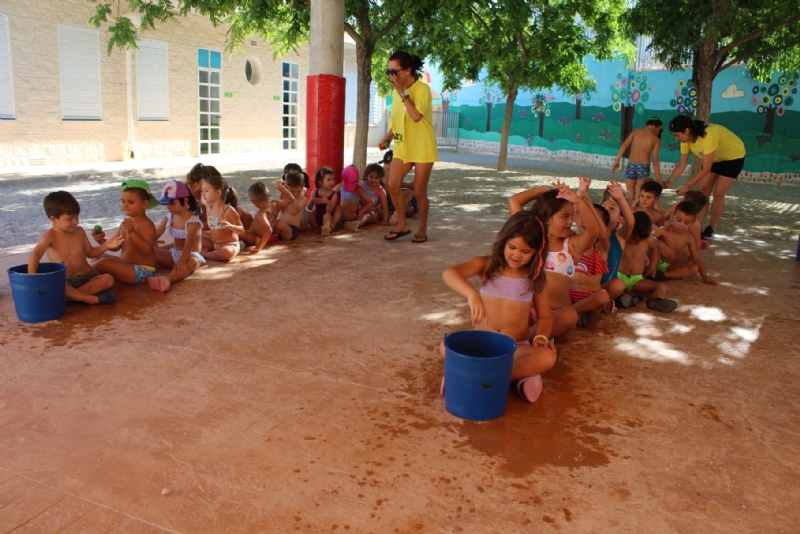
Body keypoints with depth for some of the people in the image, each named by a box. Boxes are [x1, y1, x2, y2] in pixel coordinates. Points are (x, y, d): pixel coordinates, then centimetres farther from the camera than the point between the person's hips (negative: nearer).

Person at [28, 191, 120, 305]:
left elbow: (90, 252, 20)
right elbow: (35, 255, -25)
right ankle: (92, 299, -42)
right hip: (65, 281, -4)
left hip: (87, 276, 4)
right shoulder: (50, 237, -8)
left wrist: (106, 245, 2)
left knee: (108, 279, -26)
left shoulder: (79, 232, 8)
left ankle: (72, 295, -32)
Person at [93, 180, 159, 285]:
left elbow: (147, 250, -31)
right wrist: (101, 240, -10)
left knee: (104, 263, -20)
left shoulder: (146, 225, -19)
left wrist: (132, 232, -38)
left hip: (142, 271, -11)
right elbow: (115, 246, 10)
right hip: (127, 265, 11)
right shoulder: (126, 222, 9)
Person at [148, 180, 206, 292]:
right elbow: (155, 235, 1)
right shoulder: (169, 217, 5)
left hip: (191, 255, -8)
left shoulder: (192, 221, -16)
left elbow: (189, 243, -30)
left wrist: (181, 261, -44)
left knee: (192, 262, -42)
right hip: (174, 254, 8)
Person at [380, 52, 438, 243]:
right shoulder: (398, 90, 7)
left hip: (422, 147, -6)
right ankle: (403, 224, 10)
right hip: (402, 146, 6)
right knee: (393, 185, -6)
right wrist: (388, 136, 4)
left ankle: (422, 229, 17)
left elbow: (416, 116, -28)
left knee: (419, 191, -1)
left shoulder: (422, 89, -14)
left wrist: (402, 92, -23)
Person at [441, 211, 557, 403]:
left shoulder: (536, 278, 3)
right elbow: (449, 273, -23)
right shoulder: (485, 265, -4)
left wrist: (541, 337, -12)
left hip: (516, 348, 1)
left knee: (547, 357, -30)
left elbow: (544, 316, 11)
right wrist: (472, 294, -42)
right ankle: (521, 372, -26)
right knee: (447, 348, -30)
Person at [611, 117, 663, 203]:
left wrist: (616, 161, 1)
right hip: (643, 166, -2)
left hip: (630, 165, 2)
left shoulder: (636, 131, 10)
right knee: (638, 197, 0)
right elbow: (655, 160, 0)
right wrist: (658, 178, 4)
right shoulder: (656, 139, 4)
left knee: (631, 196, 11)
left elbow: (624, 146, -1)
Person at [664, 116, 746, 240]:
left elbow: (706, 169, -37)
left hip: (733, 156, -7)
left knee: (718, 194, -8)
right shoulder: (686, 139, -18)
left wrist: (689, 185, -43)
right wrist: (667, 182, -22)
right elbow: (682, 165, -13)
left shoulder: (709, 135, -40)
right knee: (703, 191, 0)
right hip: (715, 157, 7)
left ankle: (710, 229, 5)